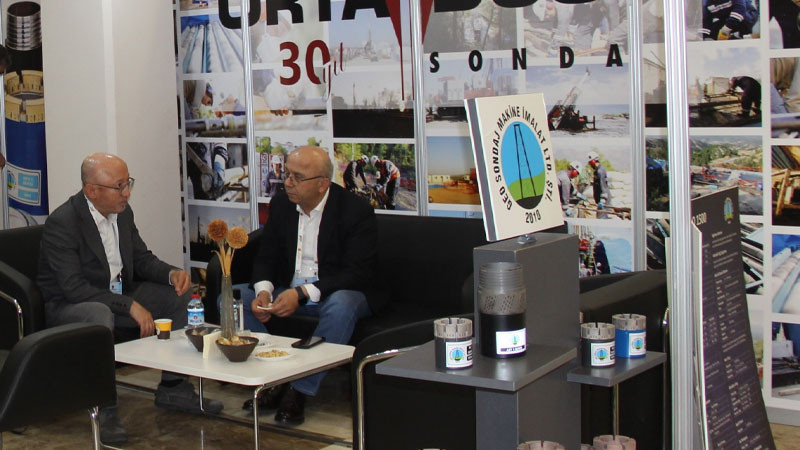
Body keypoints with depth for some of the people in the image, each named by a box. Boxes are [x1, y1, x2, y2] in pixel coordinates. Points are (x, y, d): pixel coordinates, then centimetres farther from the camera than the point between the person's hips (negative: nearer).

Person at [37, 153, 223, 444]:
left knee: (179, 293, -4)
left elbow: (142, 259, 10)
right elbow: (74, 287, -29)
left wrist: (173, 273, -13)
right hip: (68, 307, -8)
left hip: (118, 296, 8)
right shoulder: (62, 223, -22)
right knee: (100, 315, -40)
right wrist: (131, 306, -34)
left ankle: (172, 388, 3)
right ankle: (104, 408, -26)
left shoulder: (123, 212, 1)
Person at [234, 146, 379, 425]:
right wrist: (264, 291, -18)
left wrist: (302, 294, -30)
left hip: (337, 293, -5)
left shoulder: (356, 211, -16)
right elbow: (266, 258, 7)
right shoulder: (281, 205, 2)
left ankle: (299, 392, -27)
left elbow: (360, 274, -21)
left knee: (341, 306, -40)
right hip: (290, 292, 5)